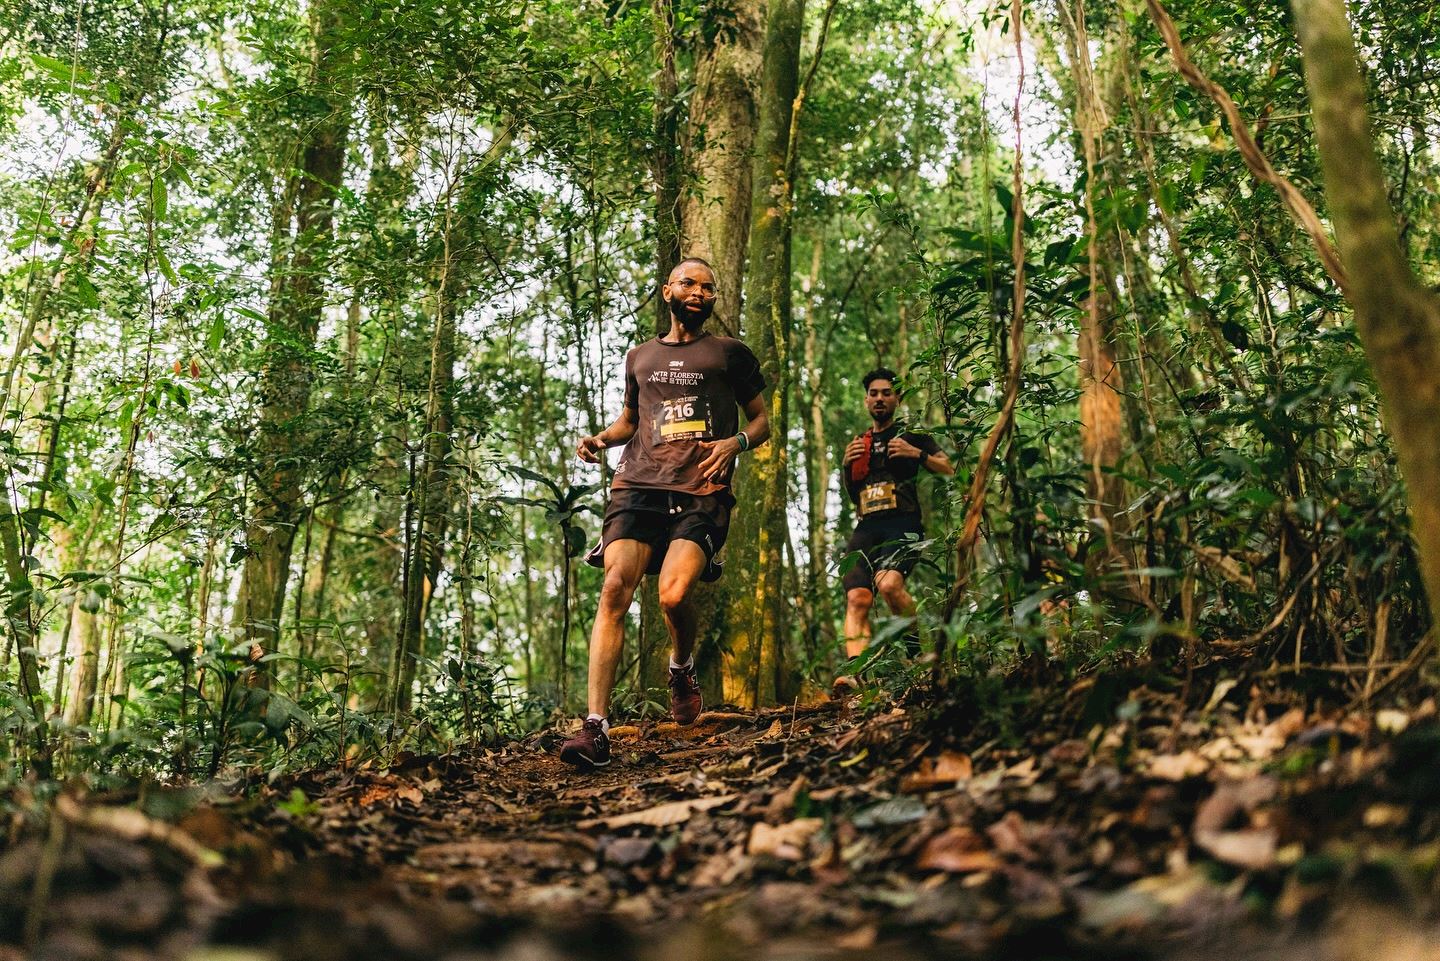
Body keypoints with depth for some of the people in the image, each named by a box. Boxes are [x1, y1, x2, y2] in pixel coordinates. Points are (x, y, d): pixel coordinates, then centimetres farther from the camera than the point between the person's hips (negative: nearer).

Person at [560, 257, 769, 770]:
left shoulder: (730, 353, 15)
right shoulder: (640, 357, 24)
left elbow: (762, 420, 16)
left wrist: (735, 443, -6)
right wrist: (600, 438, 14)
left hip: (701, 494, -3)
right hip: (638, 486, 3)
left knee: (673, 595, -24)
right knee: (615, 589, -18)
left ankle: (682, 670, 13)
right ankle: (596, 728, -19)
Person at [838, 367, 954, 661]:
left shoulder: (911, 434, 15)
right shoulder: (860, 443, 27)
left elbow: (950, 469, 7)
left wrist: (917, 453, -8)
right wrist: (848, 466, 9)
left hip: (902, 524, -4)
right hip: (866, 528, 4)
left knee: (889, 583, -32)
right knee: (857, 599, -18)